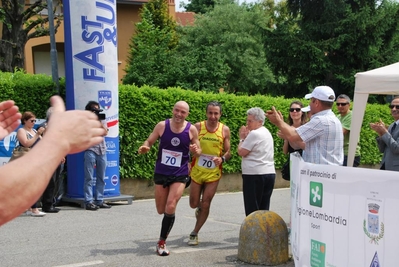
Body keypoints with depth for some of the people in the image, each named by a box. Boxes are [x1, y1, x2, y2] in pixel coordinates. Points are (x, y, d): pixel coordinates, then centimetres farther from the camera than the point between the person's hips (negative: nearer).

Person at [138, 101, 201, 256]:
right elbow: (149, 141, 3)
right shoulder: (162, 126, -7)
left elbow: (198, 152, 3)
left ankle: (162, 242, 2)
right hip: (161, 173, 2)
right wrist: (145, 148, -20)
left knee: (170, 208, -14)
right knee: (161, 210, 10)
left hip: (180, 175, -1)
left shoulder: (191, 129, -7)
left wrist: (196, 151, -21)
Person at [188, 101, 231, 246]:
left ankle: (194, 233, 17)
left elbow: (228, 152, 0)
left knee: (205, 205, 0)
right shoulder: (198, 127, -7)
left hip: (213, 173, 0)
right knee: (194, 204, 9)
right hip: (197, 171, 0)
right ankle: (200, 207, 47)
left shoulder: (225, 130, -5)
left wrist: (222, 158, -20)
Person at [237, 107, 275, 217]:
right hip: (269, 173, 9)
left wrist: (242, 138, 4)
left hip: (255, 175, -9)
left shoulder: (254, 133, -12)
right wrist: (246, 137, 14)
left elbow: (241, 152, -9)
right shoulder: (267, 133, 17)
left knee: (252, 209, -4)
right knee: (264, 209, 8)